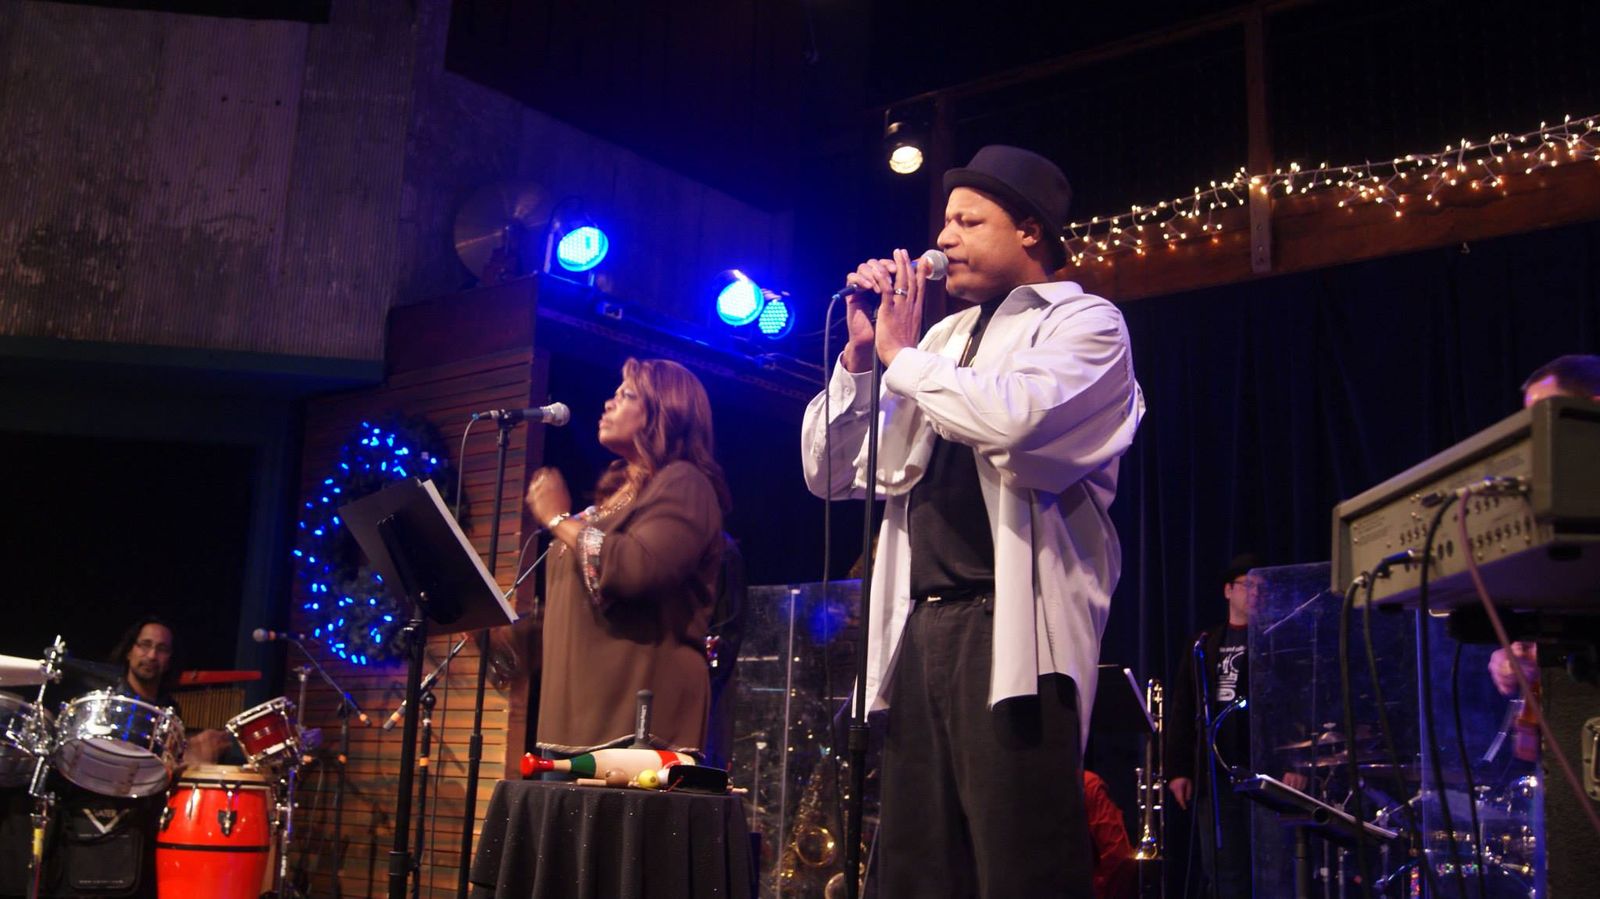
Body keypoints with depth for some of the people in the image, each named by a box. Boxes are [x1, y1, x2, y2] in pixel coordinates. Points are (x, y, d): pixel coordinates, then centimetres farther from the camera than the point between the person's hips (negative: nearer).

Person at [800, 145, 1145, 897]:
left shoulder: (1084, 322, 3)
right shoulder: (941, 338, 21)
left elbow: (1016, 417, -21)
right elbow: (832, 474, 19)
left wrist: (903, 355, -5)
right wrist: (860, 353, 7)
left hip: (1011, 630, -6)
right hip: (921, 629, 7)